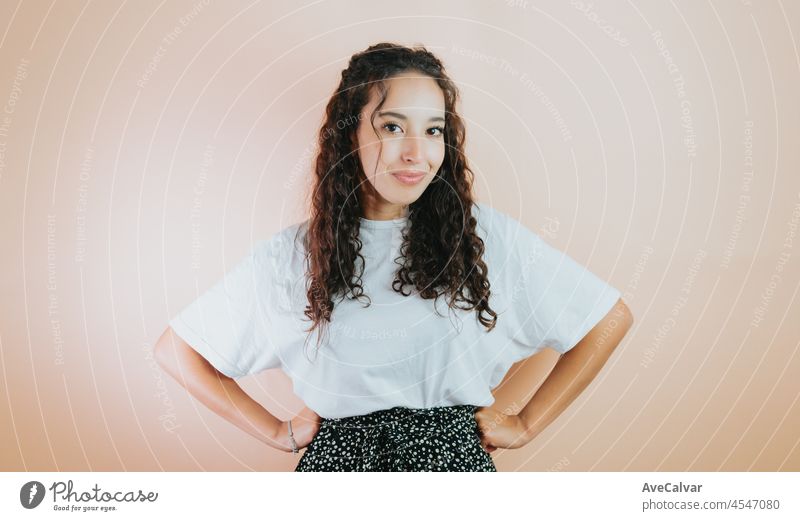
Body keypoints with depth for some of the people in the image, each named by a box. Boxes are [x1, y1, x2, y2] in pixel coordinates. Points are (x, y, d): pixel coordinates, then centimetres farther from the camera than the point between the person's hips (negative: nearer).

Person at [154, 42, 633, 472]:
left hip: (453, 455, 0)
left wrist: (526, 425, 4)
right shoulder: (294, 255, -1)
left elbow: (611, 319, 4)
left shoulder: (486, 236, -2)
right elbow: (176, 350, 6)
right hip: (337, 459, 1)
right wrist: (277, 432, 4)